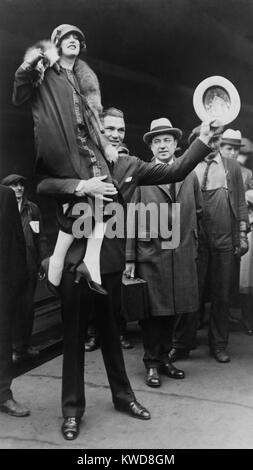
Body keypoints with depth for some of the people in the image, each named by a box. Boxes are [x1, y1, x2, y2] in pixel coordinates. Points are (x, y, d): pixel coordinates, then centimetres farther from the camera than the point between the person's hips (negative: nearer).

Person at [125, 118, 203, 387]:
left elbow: (197, 212, 18)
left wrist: (192, 242, 10)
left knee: (175, 309, 10)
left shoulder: (190, 176, 11)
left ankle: (163, 357, 28)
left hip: (183, 255, 4)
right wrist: (130, 258, -8)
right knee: (153, 310, 2)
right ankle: (152, 363, 19)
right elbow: (131, 219, -4)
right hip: (150, 254, -3)